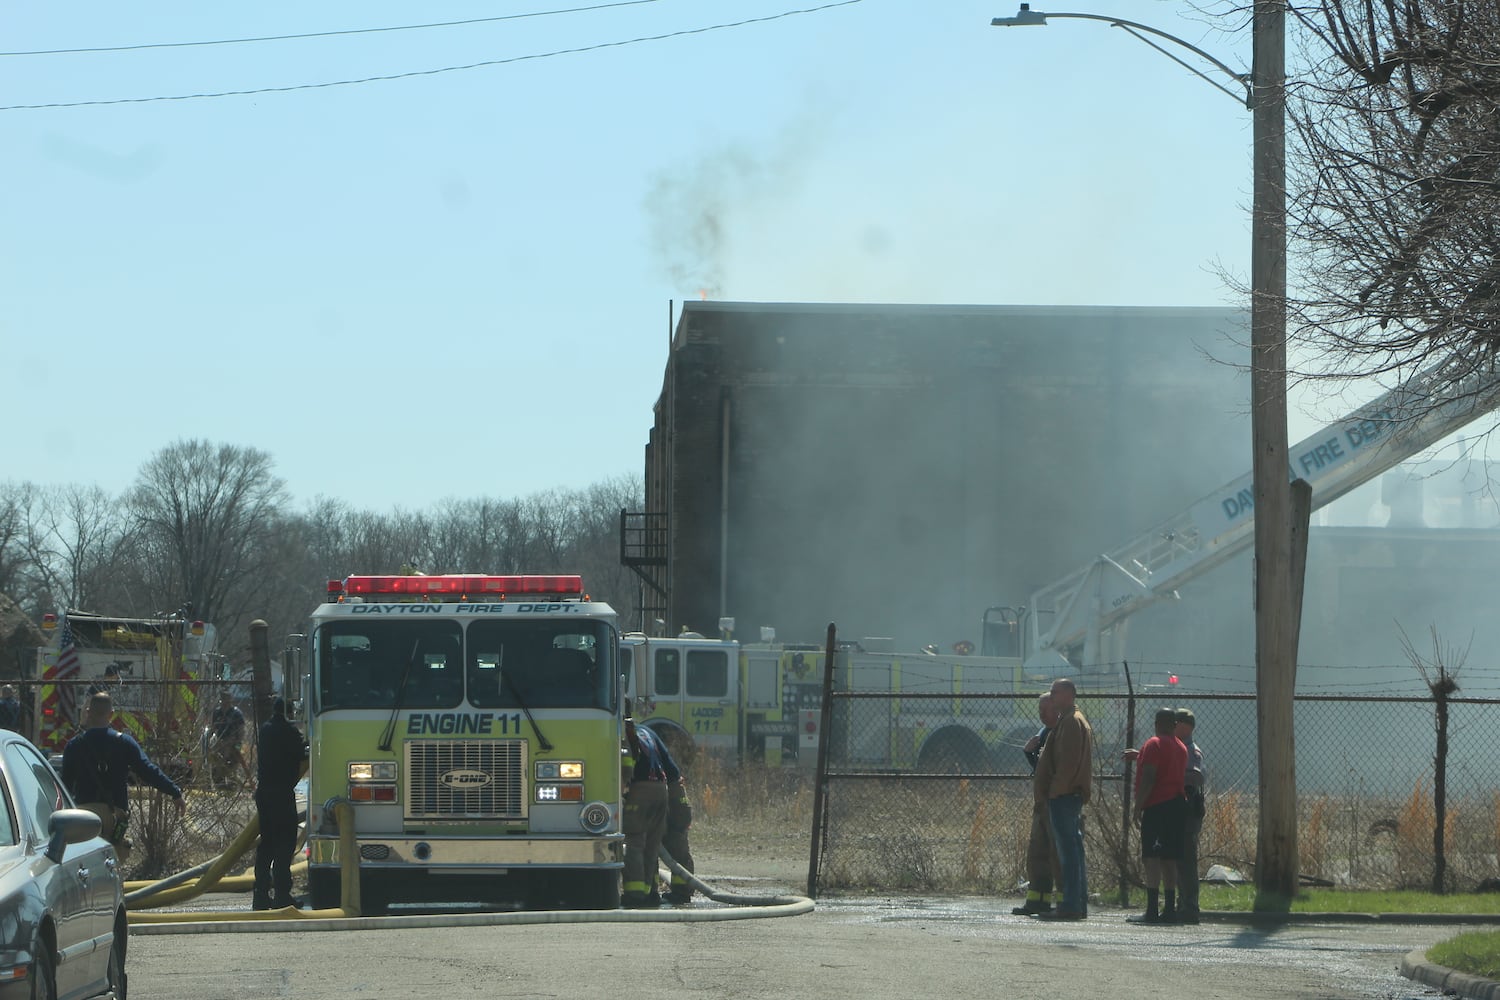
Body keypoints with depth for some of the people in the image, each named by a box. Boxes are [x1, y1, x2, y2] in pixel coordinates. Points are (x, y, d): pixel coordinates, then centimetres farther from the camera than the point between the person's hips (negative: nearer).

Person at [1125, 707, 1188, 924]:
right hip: (1177, 805, 8)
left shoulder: (1154, 745, -8)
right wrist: (1139, 757, 40)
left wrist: (1138, 805, -12)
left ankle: (1152, 910, -18)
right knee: (1169, 860, 11)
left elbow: (1148, 777, -16)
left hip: (1157, 807, -8)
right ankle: (1170, 909, 10)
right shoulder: (1181, 747, 17)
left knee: (1152, 858, -11)